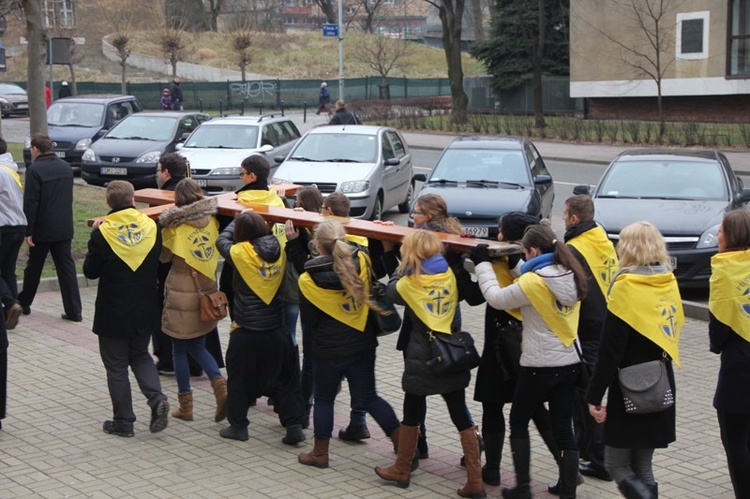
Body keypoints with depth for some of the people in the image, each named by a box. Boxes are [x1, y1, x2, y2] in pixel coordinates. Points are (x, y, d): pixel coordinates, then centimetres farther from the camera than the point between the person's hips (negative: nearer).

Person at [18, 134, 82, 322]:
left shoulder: (35, 169, -14)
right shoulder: (66, 167, 8)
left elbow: (30, 203, -16)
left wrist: (28, 231, -12)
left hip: (43, 229, -5)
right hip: (64, 228, 5)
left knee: (33, 267, 12)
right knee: (67, 267, 4)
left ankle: (23, 303, 28)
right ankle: (74, 310, -1)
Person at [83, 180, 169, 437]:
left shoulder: (102, 233, -15)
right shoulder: (151, 227, -5)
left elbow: (90, 271, -5)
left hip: (113, 313, -3)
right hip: (145, 310, 4)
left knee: (116, 366, 9)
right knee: (140, 356, 23)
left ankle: (123, 422, 14)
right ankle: (157, 398, 1)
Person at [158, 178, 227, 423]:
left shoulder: (174, 226, -11)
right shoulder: (212, 220, 0)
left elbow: (164, 256, -1)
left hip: (181, 295, -4)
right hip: (207, 293, 4)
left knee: (180, 350, 10)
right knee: (198, 347, 18)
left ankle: (185, 405, 14)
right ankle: (220, 387, -3)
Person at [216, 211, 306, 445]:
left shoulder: (241, 252, -12)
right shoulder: (278, 250, -2)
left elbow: (222, 241, 8)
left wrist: (238, 220, 21)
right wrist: (252, 219, 23)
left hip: (246, 331, -4)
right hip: (275, 329, 4)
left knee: (239, 379, 13)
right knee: (285, 378, 12)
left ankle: (238, 425, 20)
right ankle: (294, 426, 9)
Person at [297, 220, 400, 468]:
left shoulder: (308, 280, -15)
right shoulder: (362, 263, -12)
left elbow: (308, 320, -3)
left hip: (328, 350, -3)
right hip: (363, 345, 3)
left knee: (324, 399, 15)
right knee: (368, 397, 14)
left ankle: (320, 453, 24)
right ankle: (401, 442, 11)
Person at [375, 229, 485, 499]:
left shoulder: (409, 283, -8)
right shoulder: (450, 274, -1)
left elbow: (392, 290, 12)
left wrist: (389, 253, 18)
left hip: (421, 358, -3)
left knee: (411, 414, 14)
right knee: (461, 417, 4)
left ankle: (402, 471, 28)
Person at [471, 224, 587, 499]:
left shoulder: (533, 282, -18)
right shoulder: (571, 277, 2)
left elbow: (496, 298, -8)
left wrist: (482, 263, 3)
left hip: (538, 365, -6)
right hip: (569, 362, 6)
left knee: (518, 422, 13)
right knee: (564, 429, 10)